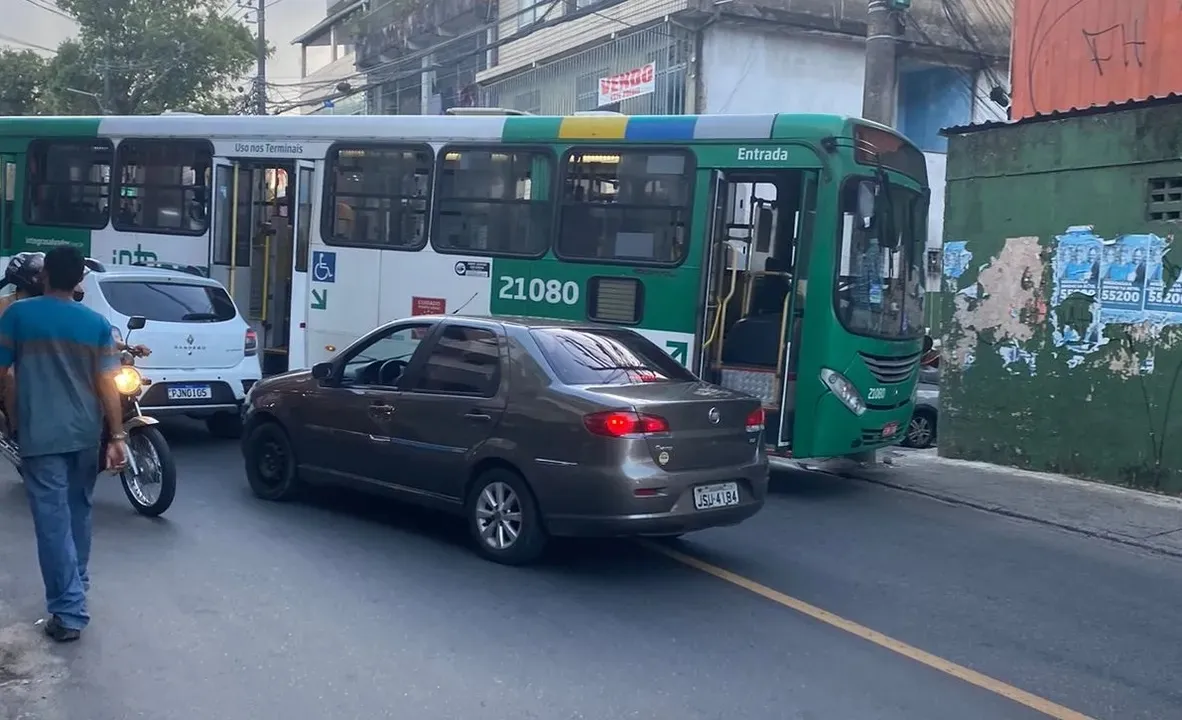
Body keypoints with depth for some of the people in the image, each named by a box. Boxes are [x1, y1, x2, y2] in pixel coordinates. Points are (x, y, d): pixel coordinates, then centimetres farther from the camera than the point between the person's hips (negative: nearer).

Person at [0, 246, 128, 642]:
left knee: (53, 520, -4)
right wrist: (117, 436, -1)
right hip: (86, 435, 4)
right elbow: (107, 384, -3)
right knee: (78, 511, 21)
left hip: (41, 435, -4)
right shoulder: (97, 323, 1)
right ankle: (76, 581, 36)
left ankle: (69, 611, -7)